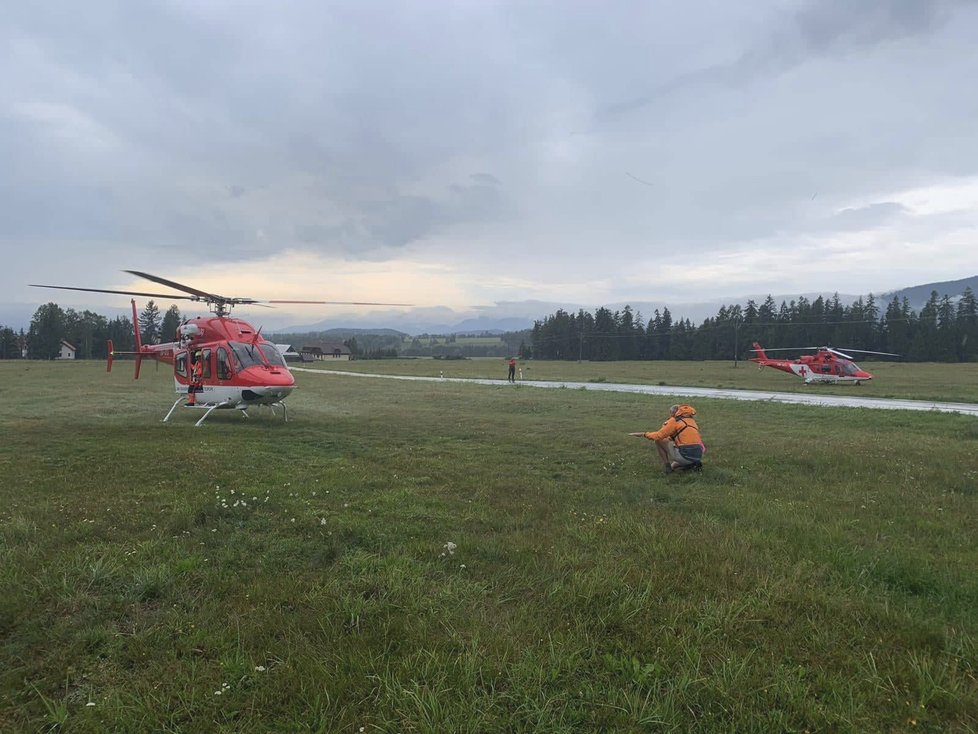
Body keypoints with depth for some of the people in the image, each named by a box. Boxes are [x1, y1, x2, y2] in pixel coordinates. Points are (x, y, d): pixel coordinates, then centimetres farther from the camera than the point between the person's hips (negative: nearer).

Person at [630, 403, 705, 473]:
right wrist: (669, 437, 36)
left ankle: (667, 467, 5)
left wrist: (644, 434, 7)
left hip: (686, 455, -7)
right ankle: (693, 464, 9)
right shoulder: (691, 420, 19)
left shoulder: (674, 420, -1)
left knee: (658, 440, 5)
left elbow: (659, 435, -6)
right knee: (674, 466, 34)